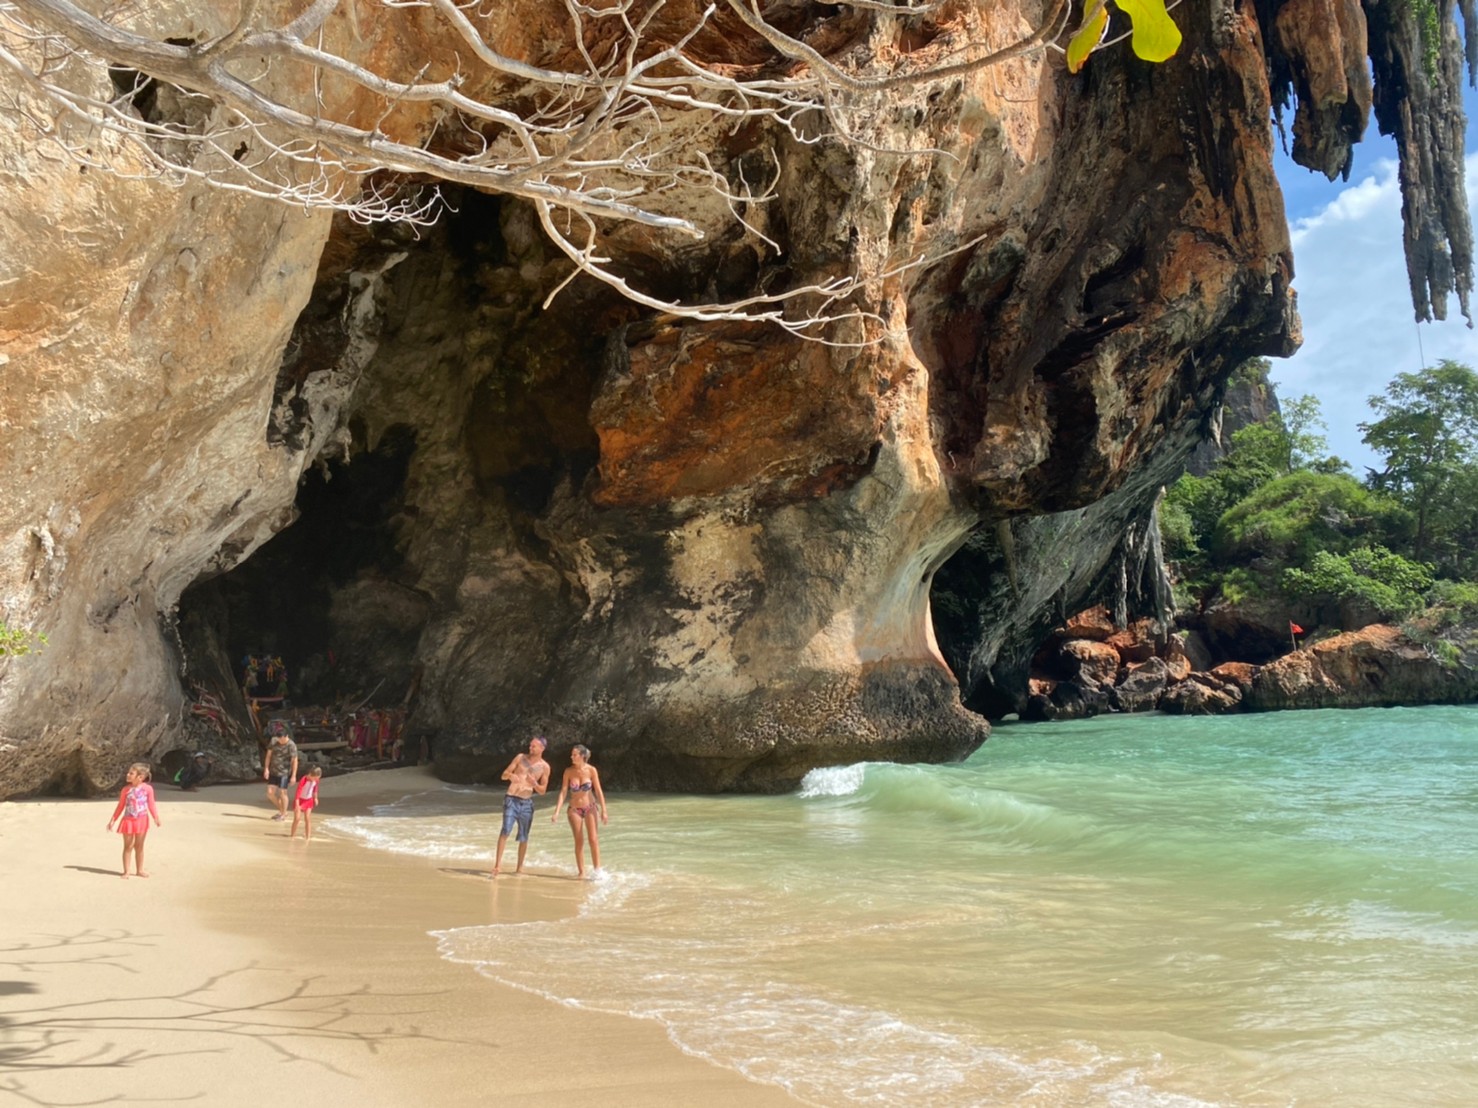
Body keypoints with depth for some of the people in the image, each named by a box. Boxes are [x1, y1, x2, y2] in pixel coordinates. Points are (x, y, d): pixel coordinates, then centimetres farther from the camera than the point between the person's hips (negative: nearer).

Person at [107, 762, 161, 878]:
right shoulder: (126, 789, -4)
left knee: (139, 846, 11)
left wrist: (156, 818, -10)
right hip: (128, 820, 0)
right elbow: (120, 806, 4)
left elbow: (151, 805, -3)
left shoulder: (147, 788, -8)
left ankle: (139, 870, 22)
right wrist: (113, 820, 3)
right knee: (128, 846, 5)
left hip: (141, 821, 0)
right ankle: (126, 871, 12)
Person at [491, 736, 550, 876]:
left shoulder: (544, 767, 3)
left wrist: (534, 784, -17)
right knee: (506, 830, -17)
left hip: (526, 803, 1)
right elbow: (503, 775, 6)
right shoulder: (521, 758, 4)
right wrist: (510, 775, -18)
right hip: (511, 800, -1)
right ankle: (498, 864, -16)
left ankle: (519, 867, 20)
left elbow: (542, 791, 5)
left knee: (523, 837, 5)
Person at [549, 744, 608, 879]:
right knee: (579, 841, 2)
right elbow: (563, 792, -9)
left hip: (590, 807, -1)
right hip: (574, 809, 1)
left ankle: (597, 870, -2)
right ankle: (581, 872, 10)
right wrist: (557, 811, -16)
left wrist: (603, 811, -11)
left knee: (593, 839, -8)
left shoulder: (591, 770, -12)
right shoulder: (569, 772, -9)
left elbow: (598, 791, -9)